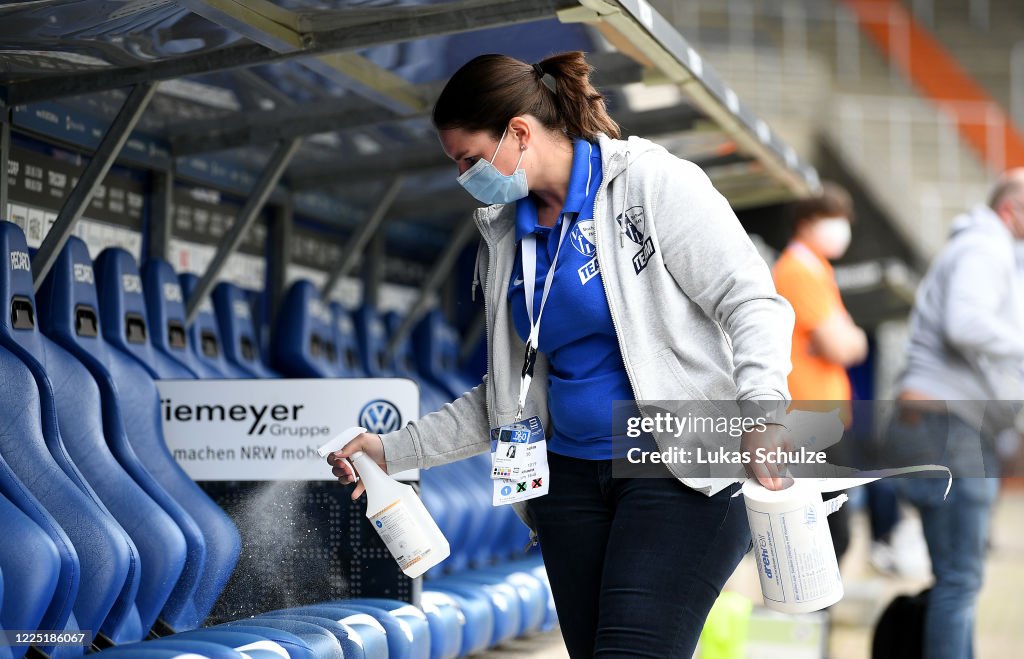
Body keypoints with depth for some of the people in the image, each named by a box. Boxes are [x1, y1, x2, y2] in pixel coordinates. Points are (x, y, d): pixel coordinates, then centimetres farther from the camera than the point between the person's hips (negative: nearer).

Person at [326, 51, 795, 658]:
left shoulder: (653, 182, -5)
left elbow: (752, 302, -11)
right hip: (572, 481, 6)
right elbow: (509, 394, 20)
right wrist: (395, 450, 14)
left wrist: (761, 409, -28)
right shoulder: (505, 238, 14)